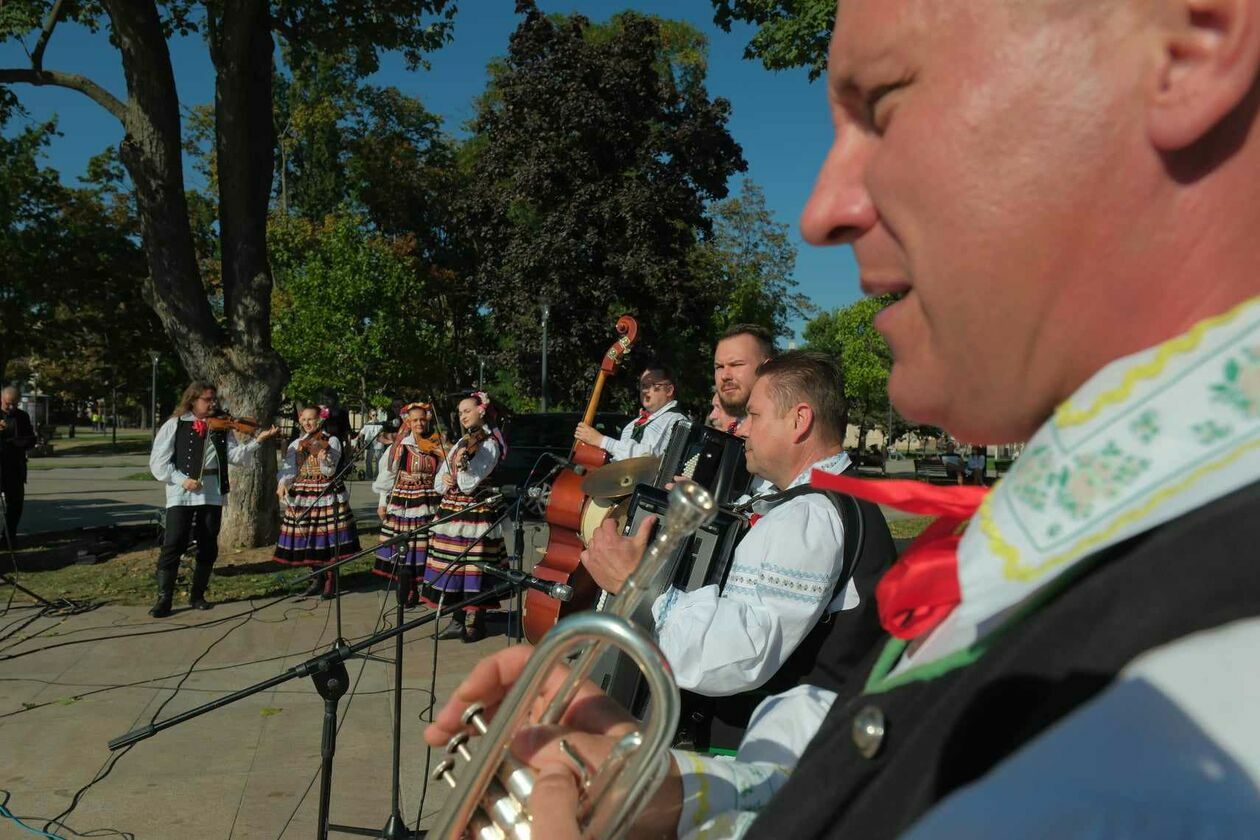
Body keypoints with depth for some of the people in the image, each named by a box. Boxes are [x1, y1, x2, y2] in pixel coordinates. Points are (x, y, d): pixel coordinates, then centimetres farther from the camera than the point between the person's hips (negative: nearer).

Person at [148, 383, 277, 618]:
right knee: (173, 546, -6)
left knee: (208, 547, 9)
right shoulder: (174, 426, 1)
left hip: (212, 495, 4)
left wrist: (257, 440, -15)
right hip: (181, 494, -4)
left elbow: (236, 456, -2)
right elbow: (158, 462, -3)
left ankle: (197, 596, 22)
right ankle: (163, 599, 2)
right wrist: (181, 479, -15)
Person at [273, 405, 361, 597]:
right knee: (309, 538, 6)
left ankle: (330, 581, 7)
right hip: (302, 495, 4)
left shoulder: (331, 441, -1)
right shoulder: (296, 444, 10)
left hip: (327, 494, -4)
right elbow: (289, 468, 1)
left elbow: (329, 471, -8)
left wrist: (324, 459, -26)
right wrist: (282, 483, -17)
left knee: (330, 538, -4)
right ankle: (317, 579, 20)